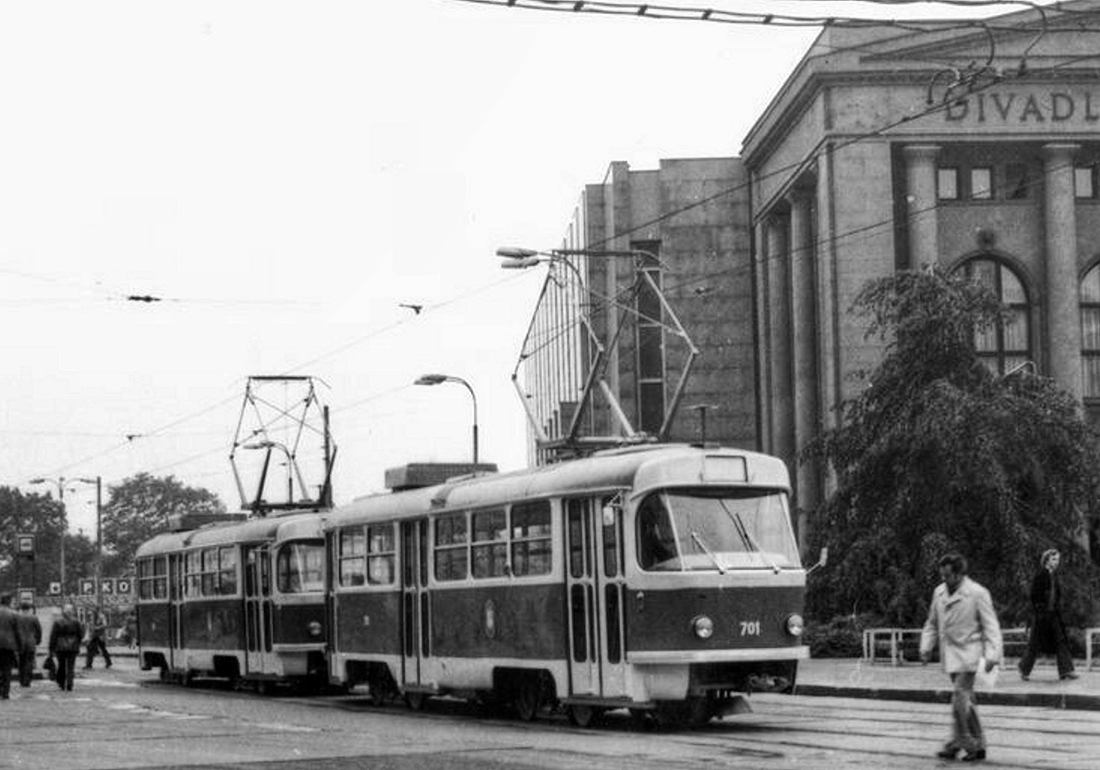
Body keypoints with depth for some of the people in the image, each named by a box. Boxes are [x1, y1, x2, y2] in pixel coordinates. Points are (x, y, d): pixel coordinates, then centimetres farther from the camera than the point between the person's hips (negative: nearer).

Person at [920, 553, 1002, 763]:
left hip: (968, 654, -6)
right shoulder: (939, 592, 9)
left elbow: (990, 626, -9)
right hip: (950, 655, 6)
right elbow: (932, 624, 19)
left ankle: (957, 744, -7)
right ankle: (977, 745, 17)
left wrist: (992, 655, -16)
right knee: (966, 700, 11)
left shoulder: (977, 594, -9)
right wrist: (926, 647, 9)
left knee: (960, 698, -14)